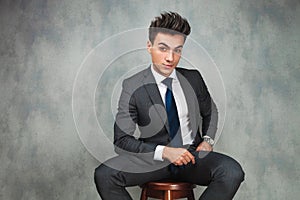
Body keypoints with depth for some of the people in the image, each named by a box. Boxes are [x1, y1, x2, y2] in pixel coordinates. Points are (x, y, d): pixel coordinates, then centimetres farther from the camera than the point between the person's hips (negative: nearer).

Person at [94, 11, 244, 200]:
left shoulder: (193, 78, 2)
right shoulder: (133, 87, -7)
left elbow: (210, 111, 21)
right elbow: (121, 140, -8)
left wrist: (207, 140, 2)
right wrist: (163, 151, -20)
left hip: (193, 155, 3)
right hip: (153, 158, -2)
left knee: (233, 172, -27)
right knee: (104, 175, -27)